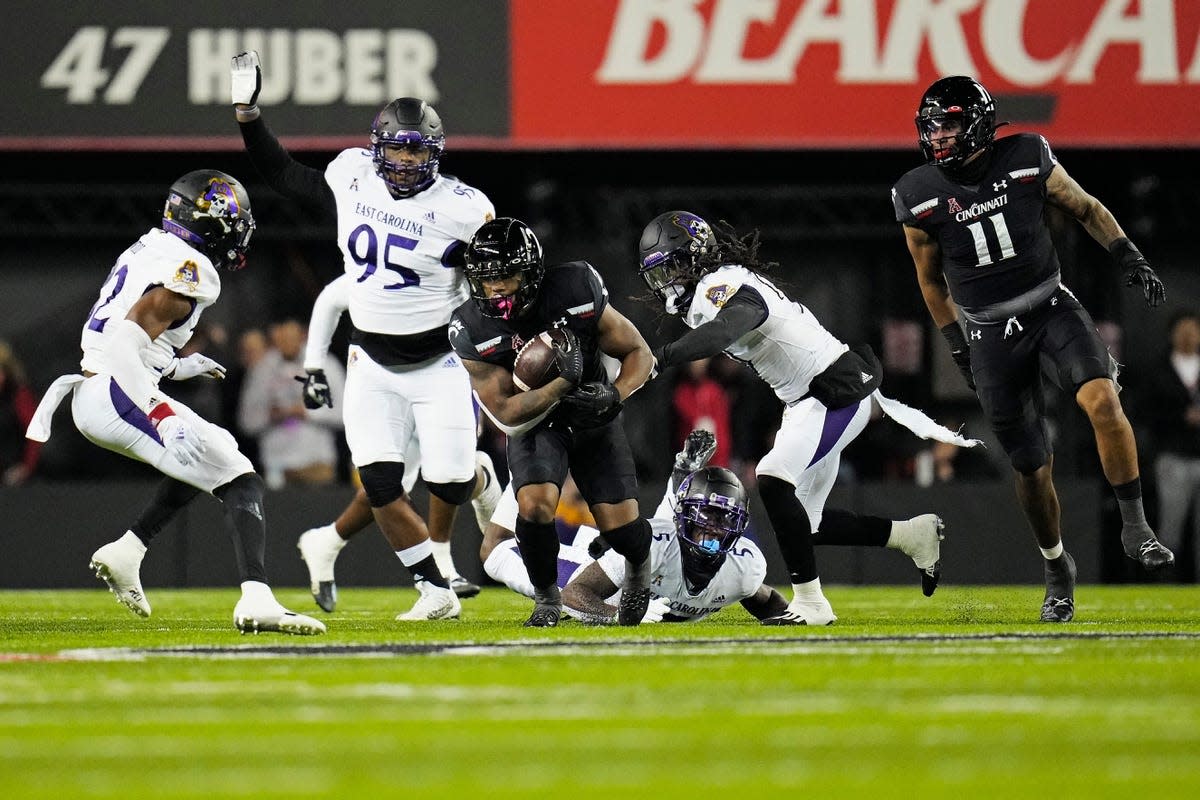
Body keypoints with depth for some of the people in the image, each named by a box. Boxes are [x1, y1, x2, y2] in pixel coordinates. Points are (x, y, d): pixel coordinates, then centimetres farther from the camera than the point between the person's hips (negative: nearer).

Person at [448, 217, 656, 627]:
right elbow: (507, 413, -21)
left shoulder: (576, 293, -23)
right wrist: (563, 384, -35)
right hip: (533, 422, 0)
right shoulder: (473, 331, -21)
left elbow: (639, 354, -11)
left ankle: (640, 566, 29)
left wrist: (615, 395, -31)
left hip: (594, 420, 0)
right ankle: (546, 598, 0)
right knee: (535, 504, -27)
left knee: (619, 523, -9)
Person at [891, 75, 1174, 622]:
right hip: (992, 332, 0)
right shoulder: (919, 196, -5)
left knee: (1101, 399, -27)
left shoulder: (1028, 161, -7)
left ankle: (1134, 527, -14)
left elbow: (1086, 210, 9)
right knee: (1031, 466, 3)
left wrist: (1130, 260, -2)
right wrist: (958, 349, 8)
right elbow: (932, 280, 8)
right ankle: (1057, 567, 26)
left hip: (1052, 306, 0)